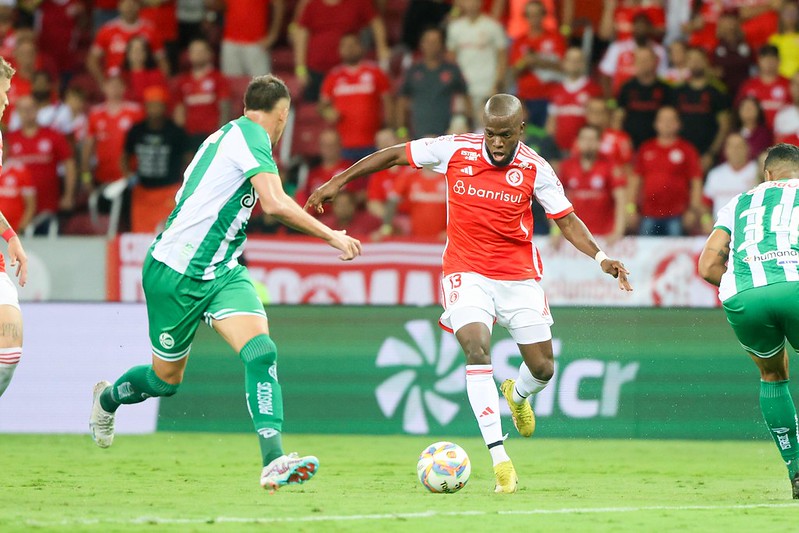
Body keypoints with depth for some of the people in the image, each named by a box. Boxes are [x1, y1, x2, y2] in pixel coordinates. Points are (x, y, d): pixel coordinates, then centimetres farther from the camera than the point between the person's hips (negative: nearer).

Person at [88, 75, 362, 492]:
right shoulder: (250, 135, -16)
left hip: (221, 271, 8)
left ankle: (274, 461, -26)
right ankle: (106, 398, 42)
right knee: (166, 379, 9)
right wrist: (331, 236, -21)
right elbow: (275, 204, -28)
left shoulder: (229, 134, 12)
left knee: (261, 351, -16)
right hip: (174, 273, -8)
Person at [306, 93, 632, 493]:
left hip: (519, 275, 2)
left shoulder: (535, 169, -8)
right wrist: (337, 182, 3)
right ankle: (499, 459, -26)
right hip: (466, 272, -2)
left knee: (543, 368, 2)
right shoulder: (455, 150, -9)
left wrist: (601, 257, -16)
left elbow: (567, 220, -1)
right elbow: (395, 155, 2)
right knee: (476, 350, -24)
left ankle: (517, 395, 43)